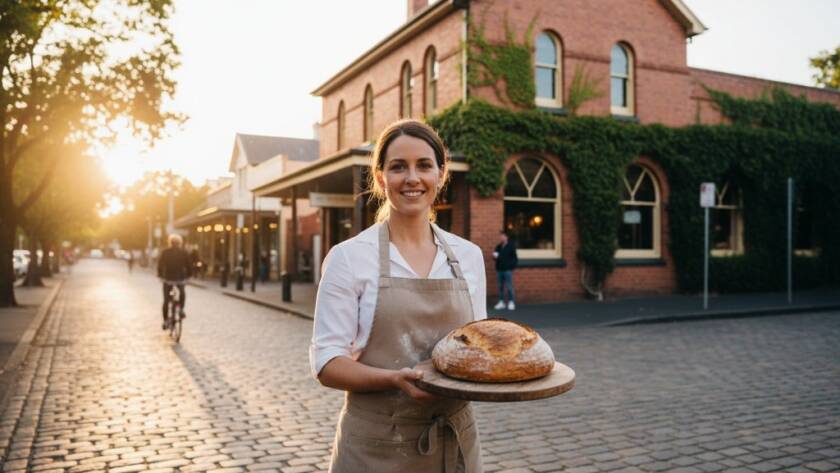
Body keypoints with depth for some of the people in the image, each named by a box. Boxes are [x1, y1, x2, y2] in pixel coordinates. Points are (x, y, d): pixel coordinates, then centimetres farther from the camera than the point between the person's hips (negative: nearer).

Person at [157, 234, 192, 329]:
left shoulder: (164, 252, 0)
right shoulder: (184, 253, -1)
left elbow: (160, 266, 0)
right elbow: (189, 267, -1)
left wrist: (160, 275, 17)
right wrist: (187, 275, 16)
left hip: (167, 279, 0)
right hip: (180, 278, 0)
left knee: (166, 300, 11)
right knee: (182, 293, 31)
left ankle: (165, 321, 11)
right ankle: (181, 310, 17)